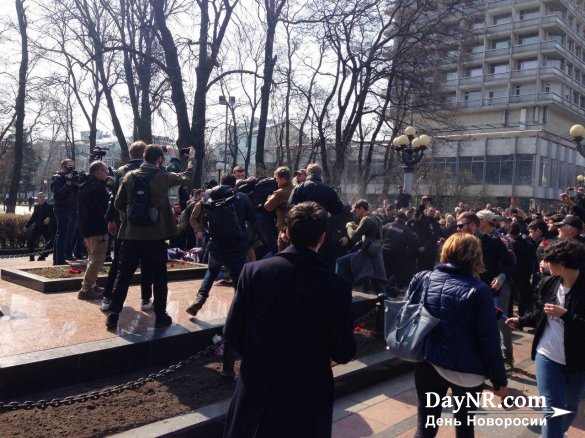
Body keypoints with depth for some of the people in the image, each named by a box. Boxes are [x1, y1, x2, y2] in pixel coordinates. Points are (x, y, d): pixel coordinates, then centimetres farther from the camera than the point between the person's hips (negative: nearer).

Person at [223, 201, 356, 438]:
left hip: (257, 387, 1)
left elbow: (232, 332, -6)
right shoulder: (337, 286, -16)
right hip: (309, 395, -1)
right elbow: (343, 354, -10)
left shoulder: (254, 270, -13)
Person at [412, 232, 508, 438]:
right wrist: (500, 380, -3)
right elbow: (489, 340, -12)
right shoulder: (478, 290, -14)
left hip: (427, 364, 3)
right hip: (466, 369, -2)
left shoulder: (421, 278, -4)